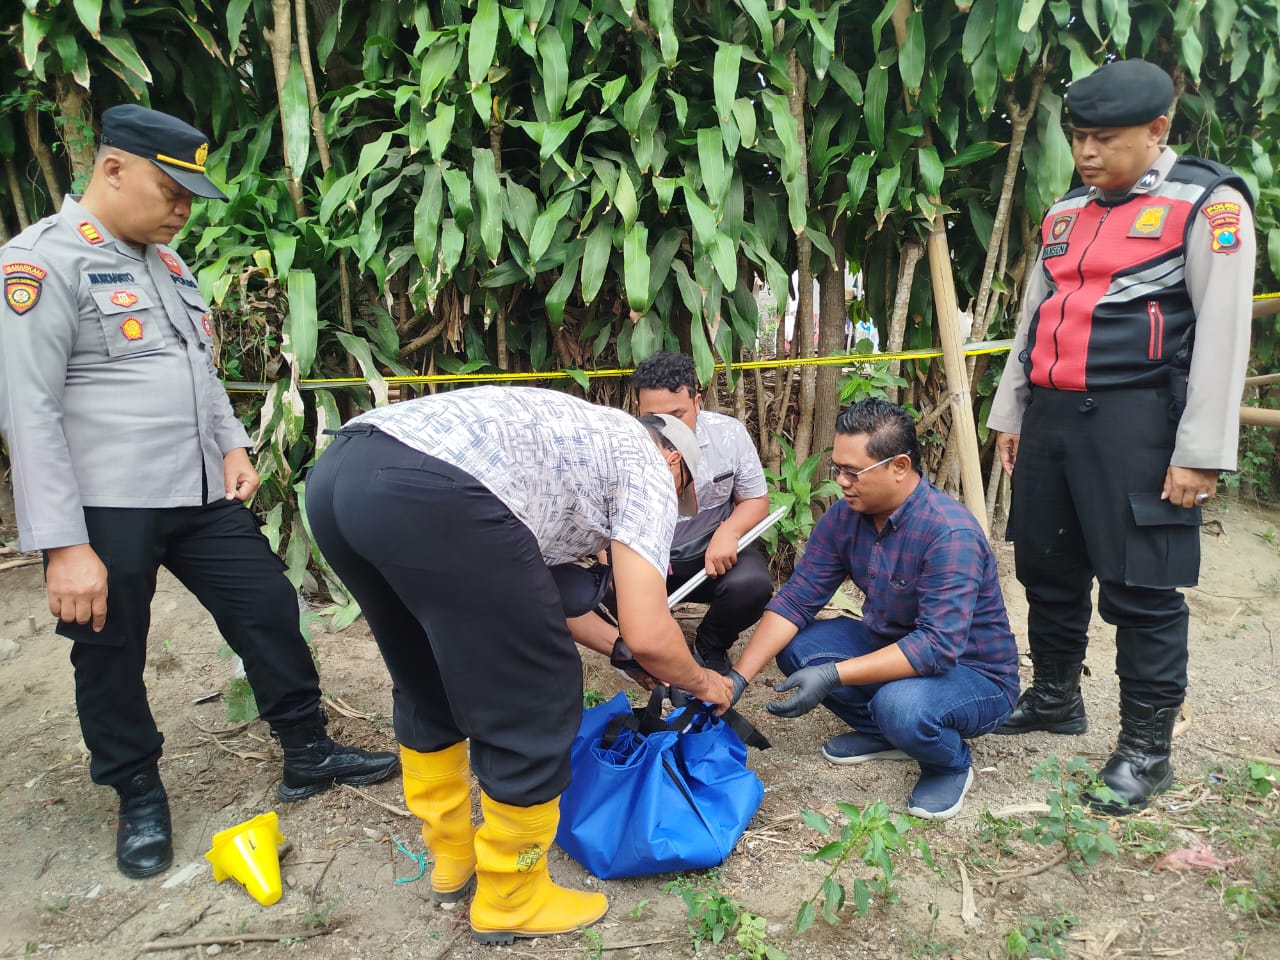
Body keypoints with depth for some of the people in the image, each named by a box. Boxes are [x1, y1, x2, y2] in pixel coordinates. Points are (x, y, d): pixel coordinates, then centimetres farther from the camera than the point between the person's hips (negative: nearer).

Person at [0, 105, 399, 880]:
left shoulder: (164, 258, 14)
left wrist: (233, 444, 8)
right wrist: (64, 544, -19)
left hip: (202, 494, 7)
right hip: (106, 508, -7)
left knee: (269, 609, 10)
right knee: (112, 657, 9)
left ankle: (310, 754, 27)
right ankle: (141, 798, 31)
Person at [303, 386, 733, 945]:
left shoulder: (574, 436, 38)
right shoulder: (645, 466, 16)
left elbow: (530, 593, 43)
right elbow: (647, 633, 6)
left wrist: (622, 652, 51)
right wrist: (702, 683, 28)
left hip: (337, 471, 10)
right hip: (432, 493, -10)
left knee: (427, 689, 28)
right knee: (531, 707, 10)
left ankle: (452, 859, 45)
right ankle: (510, 900, 28)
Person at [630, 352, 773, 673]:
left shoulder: (730, 434, -10)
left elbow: (756, 500, 0)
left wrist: (728, 532, -23)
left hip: (714, 552, 1)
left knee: (752, 583, -30)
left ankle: (710, 647, 6)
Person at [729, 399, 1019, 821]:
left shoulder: (951, 534, -29)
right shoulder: (842, 518, -8)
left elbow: (938, 647, -36)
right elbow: (795, 600, -10)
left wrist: (832, 676, -40)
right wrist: (738, 677, -20)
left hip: (975, 674, -6)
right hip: (889, 646, 7)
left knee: (900, 704, -37)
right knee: (797, 646, -11)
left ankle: (951, 764, -1)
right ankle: (884, 733, 9)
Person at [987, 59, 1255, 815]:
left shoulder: (1206, 203, -4)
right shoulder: (1067, 212, 16)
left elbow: (1223, 333, -10)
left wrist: (1201, 451, -15)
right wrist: (1011, 412, 18)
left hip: (1134, 420, -6)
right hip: (1051, 415, 7)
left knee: (1139, 587, -1)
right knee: (1048, 567, 15)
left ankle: (1147, 748, 14)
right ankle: (1055, 699, 35)